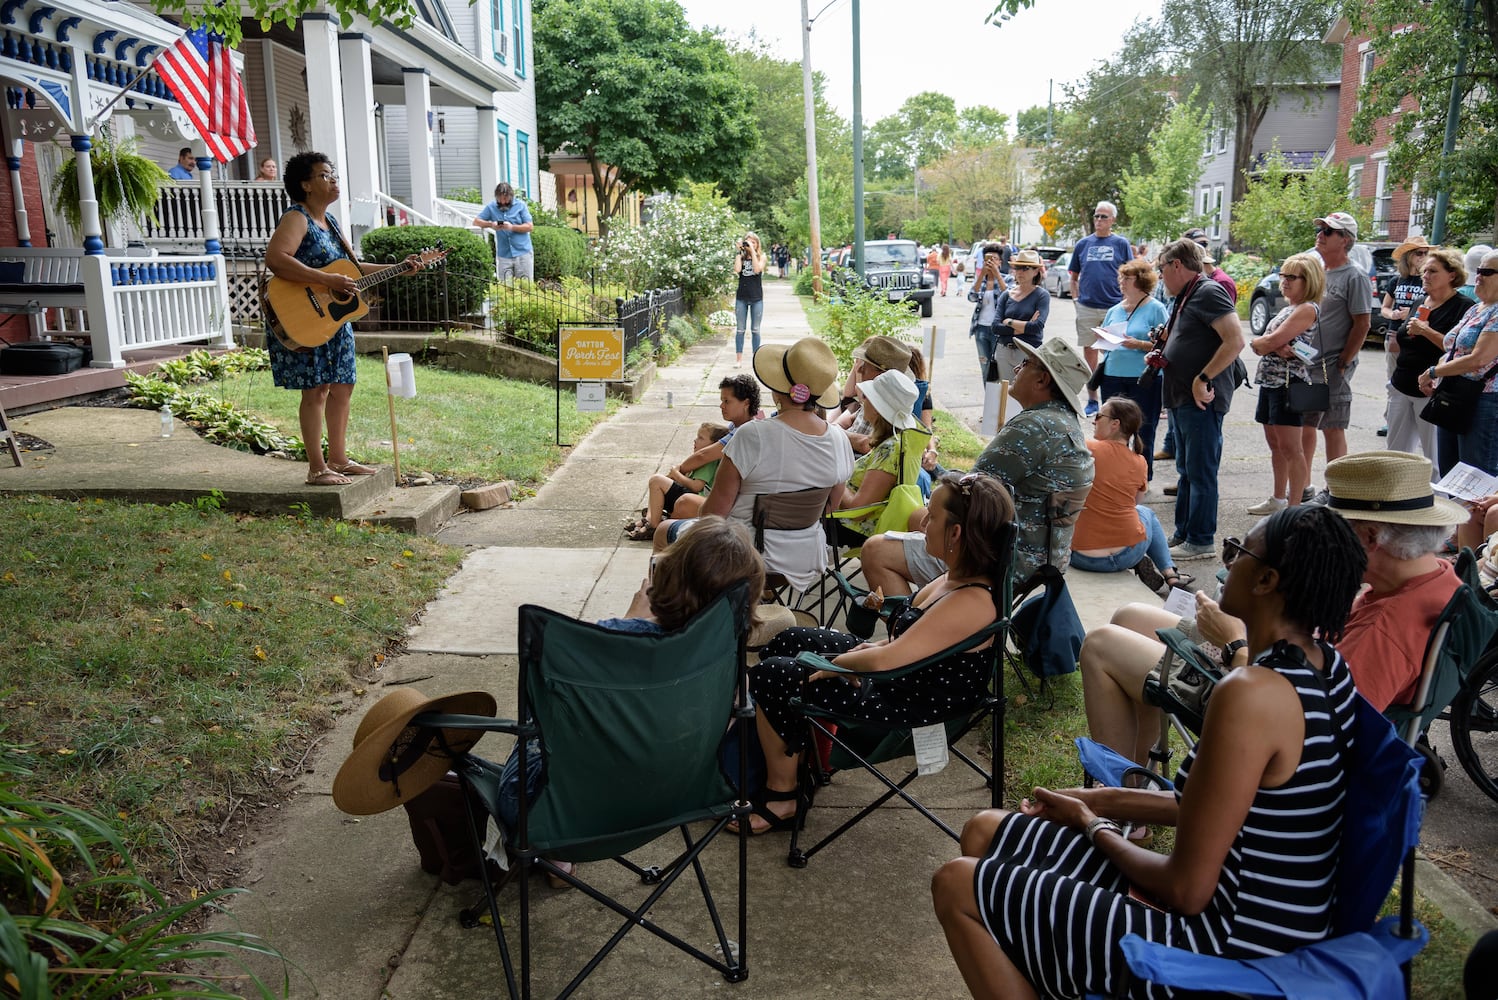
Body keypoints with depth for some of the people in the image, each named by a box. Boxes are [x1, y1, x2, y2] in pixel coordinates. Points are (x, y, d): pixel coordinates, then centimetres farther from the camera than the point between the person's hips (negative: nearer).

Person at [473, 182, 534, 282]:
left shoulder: (520, 205, 0)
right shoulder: (491, 207, 7)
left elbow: (530, 226, -3)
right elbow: (476, 221, 7)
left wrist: (512, 227, -19)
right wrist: (490, 224, -13)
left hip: (523, 252, -2)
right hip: (503, 254, 2)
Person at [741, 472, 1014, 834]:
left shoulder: (972, 602, -35)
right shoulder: (961, 576, -7)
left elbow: (884, 661, -36)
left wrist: (833, 663, -18)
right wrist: (879, 644, -1)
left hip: (904, 707, -10)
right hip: (901, 670, 10)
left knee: (768, 676, -2)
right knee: (788, 641, 17)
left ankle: (781, 797, 17)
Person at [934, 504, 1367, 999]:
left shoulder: (1250, 692, -29)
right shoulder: (1325, 665, 1)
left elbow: (1187, 891, -24)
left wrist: (1095, 827, -5)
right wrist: (1098, 800, 11)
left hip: (1227, 957, -9)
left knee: (956, 886, -1)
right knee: (985, 832, 14)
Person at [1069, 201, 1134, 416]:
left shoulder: (1121, 244, 3)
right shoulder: (1083, 243, 9)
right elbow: (1073, 277, 15)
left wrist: (1125, 302, -5)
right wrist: (1076, 299, 2)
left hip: (1114, 307, -2)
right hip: (1087, 308, 2)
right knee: (1089, 353, 6)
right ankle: (1092, 400, 14)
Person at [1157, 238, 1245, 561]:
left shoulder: (1208, 292, -14)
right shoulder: (1184, 297, 16)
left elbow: (1235, 341, -23)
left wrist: (1203, 379, -23)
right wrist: (1162, 358, 8)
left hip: (1202, 400, -10)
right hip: (1181, 399, 10)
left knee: (1201, 473, -3)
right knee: (1186, 471, 16)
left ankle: (1200, 542, 3)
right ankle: (1182, 536, 25)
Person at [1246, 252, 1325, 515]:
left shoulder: (1308, 309, -11)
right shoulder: (1287, 308, 18)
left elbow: (1273, 340, -20)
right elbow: (1259, 344, 7)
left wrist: (1260, 342, 0)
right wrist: (1276, 347, -13)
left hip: (1289, 382, -10)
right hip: (1270, 382, 10)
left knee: (1289, 447, -8)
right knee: (1275, 444, 16)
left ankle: (1295, 507, -4)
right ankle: (1278, 499, 28)